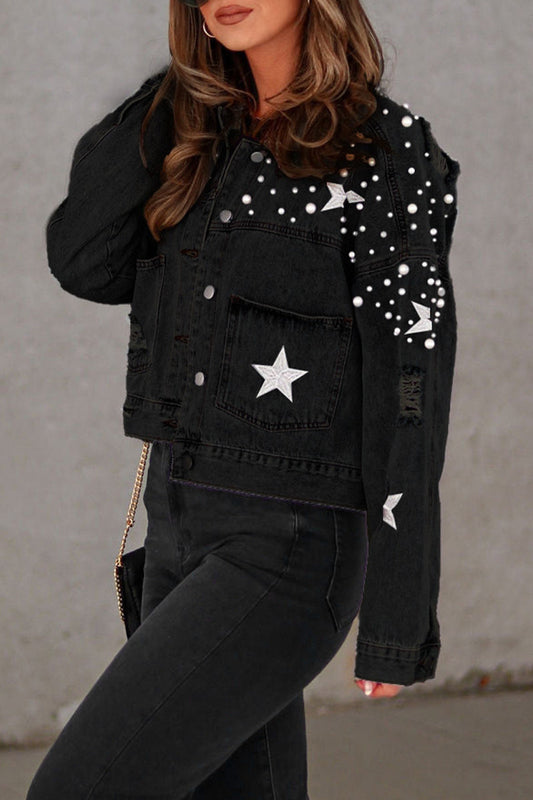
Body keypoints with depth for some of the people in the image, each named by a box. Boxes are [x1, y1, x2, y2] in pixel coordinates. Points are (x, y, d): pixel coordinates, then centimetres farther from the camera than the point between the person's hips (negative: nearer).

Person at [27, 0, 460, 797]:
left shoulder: (387, 149, -11)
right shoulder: (207, 136, 10)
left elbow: (411, 391, -12)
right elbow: (86, 266, -3)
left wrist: (400, 619, -12)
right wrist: (180, 80, -2)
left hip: (286, 551, -7)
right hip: (182, 527, 7)